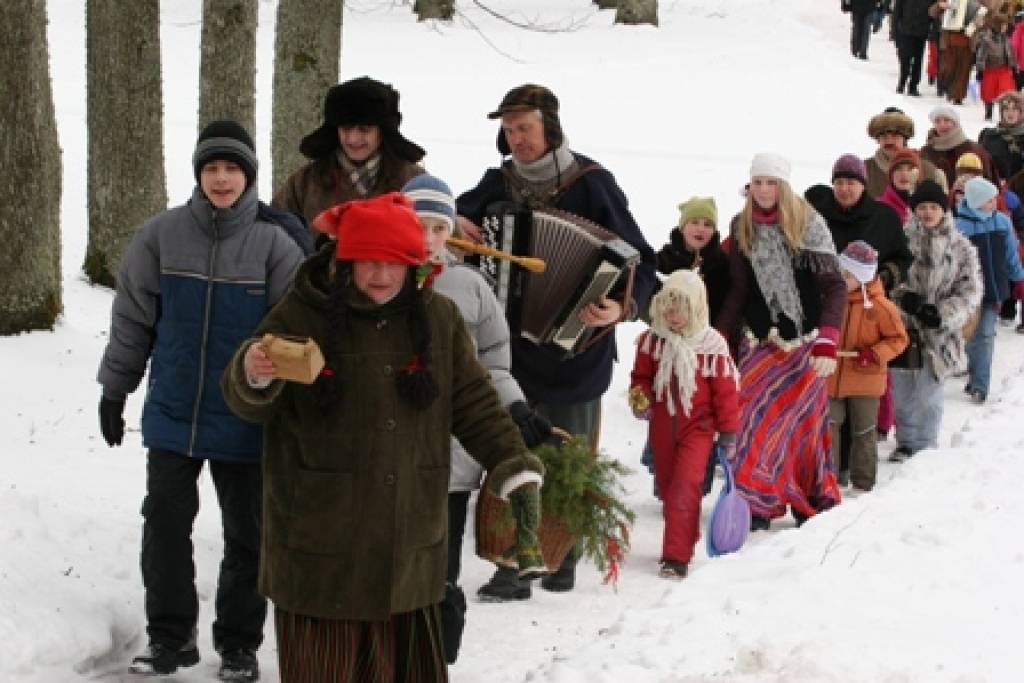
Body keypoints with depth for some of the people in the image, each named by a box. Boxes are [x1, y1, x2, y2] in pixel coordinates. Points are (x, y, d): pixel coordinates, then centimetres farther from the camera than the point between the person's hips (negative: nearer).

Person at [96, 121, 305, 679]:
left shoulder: (274, 244, -8)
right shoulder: (162, 235, -4)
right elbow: (132, 318, 3)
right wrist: (114, 389, 6)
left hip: (245, 418, -1)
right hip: (172, 413, 1)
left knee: (246, 533, 7)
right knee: (165, 522, 4)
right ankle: (170, 636, 17)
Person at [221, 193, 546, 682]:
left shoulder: (438, 318, 5)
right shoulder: (301, 315, -5)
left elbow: (475, 403, 10)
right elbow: (247, 402, -5)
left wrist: (516, 469, 0)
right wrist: (254, 374, -29)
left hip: (408, 541, 3)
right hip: (321, 540, -3)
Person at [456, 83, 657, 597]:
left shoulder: (592, 184, -8)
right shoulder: (497, 185, 5)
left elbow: (639, 261, -10)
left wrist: (623, 307, -30)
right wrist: (453, 222, -6)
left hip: (574, 347, -3)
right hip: (511, 346, 3)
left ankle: (562, 560, 22)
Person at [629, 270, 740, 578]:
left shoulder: (712, 345, -10)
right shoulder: (653, 340, -1)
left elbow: (725, 390, -3)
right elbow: (641, 375, 11)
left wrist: (728, 431, 1)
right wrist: (639, 397, -11)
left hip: (697, 426, -4)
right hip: (662, 427, 4)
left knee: (685, 488, -15)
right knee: (667, 487, 14)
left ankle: (677, 556, -15)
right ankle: (685, 539, 34)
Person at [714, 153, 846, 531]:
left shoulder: (808, 224, -9)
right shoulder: (742, 227, 4)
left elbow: (834, 286, -12)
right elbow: (739, 289, 9)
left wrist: (827, 342, -22)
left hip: (804, 342, -2)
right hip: (761, 341, 3)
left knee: (803, 419, 5)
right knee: (754, 419, -10)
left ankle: (810, 498, 21)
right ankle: (757, 501, -2)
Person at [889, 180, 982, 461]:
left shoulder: (961, 247, -1)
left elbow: (970, 291, -1)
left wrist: (942, 314, -14)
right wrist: (907, 299, -20)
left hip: (938, 334, -1)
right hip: (904, 329, 1)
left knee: (928, 397, 5)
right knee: (902, 395, 11)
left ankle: (925, 447, 19)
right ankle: (906, 443, 26)